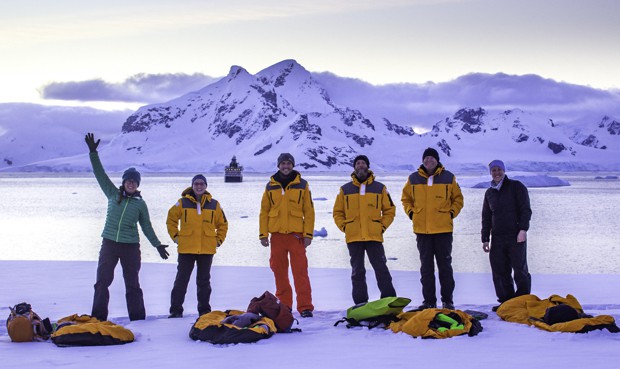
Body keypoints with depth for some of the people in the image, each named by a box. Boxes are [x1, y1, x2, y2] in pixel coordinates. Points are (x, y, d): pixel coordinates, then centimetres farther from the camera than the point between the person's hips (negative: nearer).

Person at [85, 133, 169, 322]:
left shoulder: (140, 204, 5)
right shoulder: (113, 194, 5)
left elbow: (147, 227, 12)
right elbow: (100, 174, 1)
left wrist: (157, 245, 9)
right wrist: (93, 152, -6)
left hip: (130, 246, 0)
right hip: (109, 243, 0)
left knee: (132, 284, 7)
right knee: (102, 281, -5)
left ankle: (138, 318, 13)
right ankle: (98, 318, -1)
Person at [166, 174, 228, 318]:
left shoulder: (214, 204, 5)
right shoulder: (183, 203, 1)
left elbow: (222, 224, 16)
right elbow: (171, 219, 11)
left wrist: (219, 240, 7)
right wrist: (175, 236, 4)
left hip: (207, 249, 2)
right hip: (186, 248, -1)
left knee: (204, 281, 10)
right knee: (181, 279, 0)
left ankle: (204, 310, 18)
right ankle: (176, 310, 4)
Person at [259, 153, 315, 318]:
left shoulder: (302, 185, 5)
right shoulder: (271, 186, 9)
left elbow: (309, 211, 4)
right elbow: (264, 211, 10)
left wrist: (308, 234, -4)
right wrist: (263, 234, 2)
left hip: (296, 234, -2)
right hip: (277, 234, 2)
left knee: (300, 271, -7)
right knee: (279, 272, 6)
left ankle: (305, 307, -7)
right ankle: (283, 305, 14)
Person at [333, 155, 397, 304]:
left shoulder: (380, 188, 7)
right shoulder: (345, 190, 9)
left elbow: (389, 210, 12)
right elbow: (337, 212, 14)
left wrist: (382, 226, 1)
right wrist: (344, 227, 1)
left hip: (374, 236, -1)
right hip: (353, 237, 1)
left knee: (381, 269, -2)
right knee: (357, 271, 6)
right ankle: (360, 303, 11)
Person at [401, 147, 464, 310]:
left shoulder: (448, 178, 2)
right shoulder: (413, 179, 5)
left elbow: (458, 199, 12)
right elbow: (406, 198, 18)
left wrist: (452, 213, -1)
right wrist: (411, 213, 4)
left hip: (443, 229, -2)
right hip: (422, 230, 2)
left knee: (445, 265, 4)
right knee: (426, 266, 6)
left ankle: (447, 300, 10)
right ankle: (429, 300, 12)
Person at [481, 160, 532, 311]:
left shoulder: (516, 187, 2)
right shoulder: (489, 193, 18)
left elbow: (525, 209, -5)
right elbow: (486, 217, 21)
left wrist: (523, 229, -15)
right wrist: (485, 239, 14)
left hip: (516, 237, -5)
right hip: (497, 239, 5)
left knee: (520, 270, -4)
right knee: (500, 272, 4)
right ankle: (506, 301, 11)